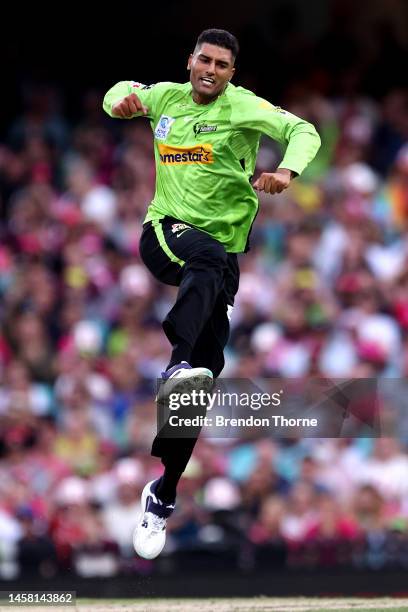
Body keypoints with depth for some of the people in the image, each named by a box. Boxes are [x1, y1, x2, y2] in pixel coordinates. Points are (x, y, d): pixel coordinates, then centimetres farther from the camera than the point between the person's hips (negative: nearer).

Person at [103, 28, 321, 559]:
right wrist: (123, 98, 3)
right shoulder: (167, 97, 9)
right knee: (208, 260, -39)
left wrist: (286, 171, -30)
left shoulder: (242, 106, -1)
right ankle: (178, 364, -60)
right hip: (165, 232, 0)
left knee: (205, 371, -6)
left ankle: (163, 496, 4)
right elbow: (121, 93, 28)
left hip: (222, 246, 0)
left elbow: (303, 132, -9)